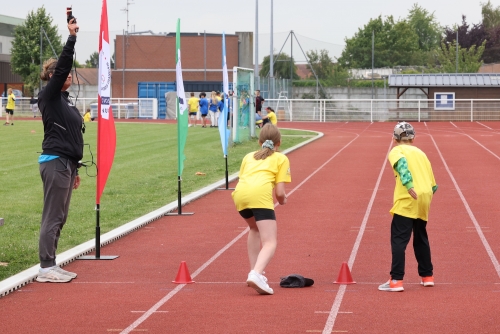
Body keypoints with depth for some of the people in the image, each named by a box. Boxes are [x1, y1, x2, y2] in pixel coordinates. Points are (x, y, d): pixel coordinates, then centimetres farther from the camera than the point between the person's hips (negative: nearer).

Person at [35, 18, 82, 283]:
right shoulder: (49, 96, -7)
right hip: (54, 163, -9)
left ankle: (51, 266, 15)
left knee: (59, 217, 11)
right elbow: (62, 66, -20)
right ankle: (46, 268, -4)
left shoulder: (64, 100, 18)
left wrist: (74, 169, 22)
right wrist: (72, 37, -21)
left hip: (65, 164, 9)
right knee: (52, 217, -7)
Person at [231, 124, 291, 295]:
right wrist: (282, 200, 32)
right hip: (260, 195, -5)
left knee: (255, 228, 33)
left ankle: (254, 272, 30)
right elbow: (280, 192, 10)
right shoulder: (281, 158, 21)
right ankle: (256, 274, -32)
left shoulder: (249, 156, 32)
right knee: (270, 243, -6)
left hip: (239, 194, 5)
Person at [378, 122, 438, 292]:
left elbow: (401, 163, -19)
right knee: (421, 238, 22)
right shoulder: (420, 153, 23)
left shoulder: (396, 151, 6)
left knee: (399, 239, -6)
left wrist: (409, 186, -29)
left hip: (407, 200, -6)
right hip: (425, 198, 6)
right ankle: (427, 276, 29)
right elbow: (433, 184, 18)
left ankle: (396, 280, -14)